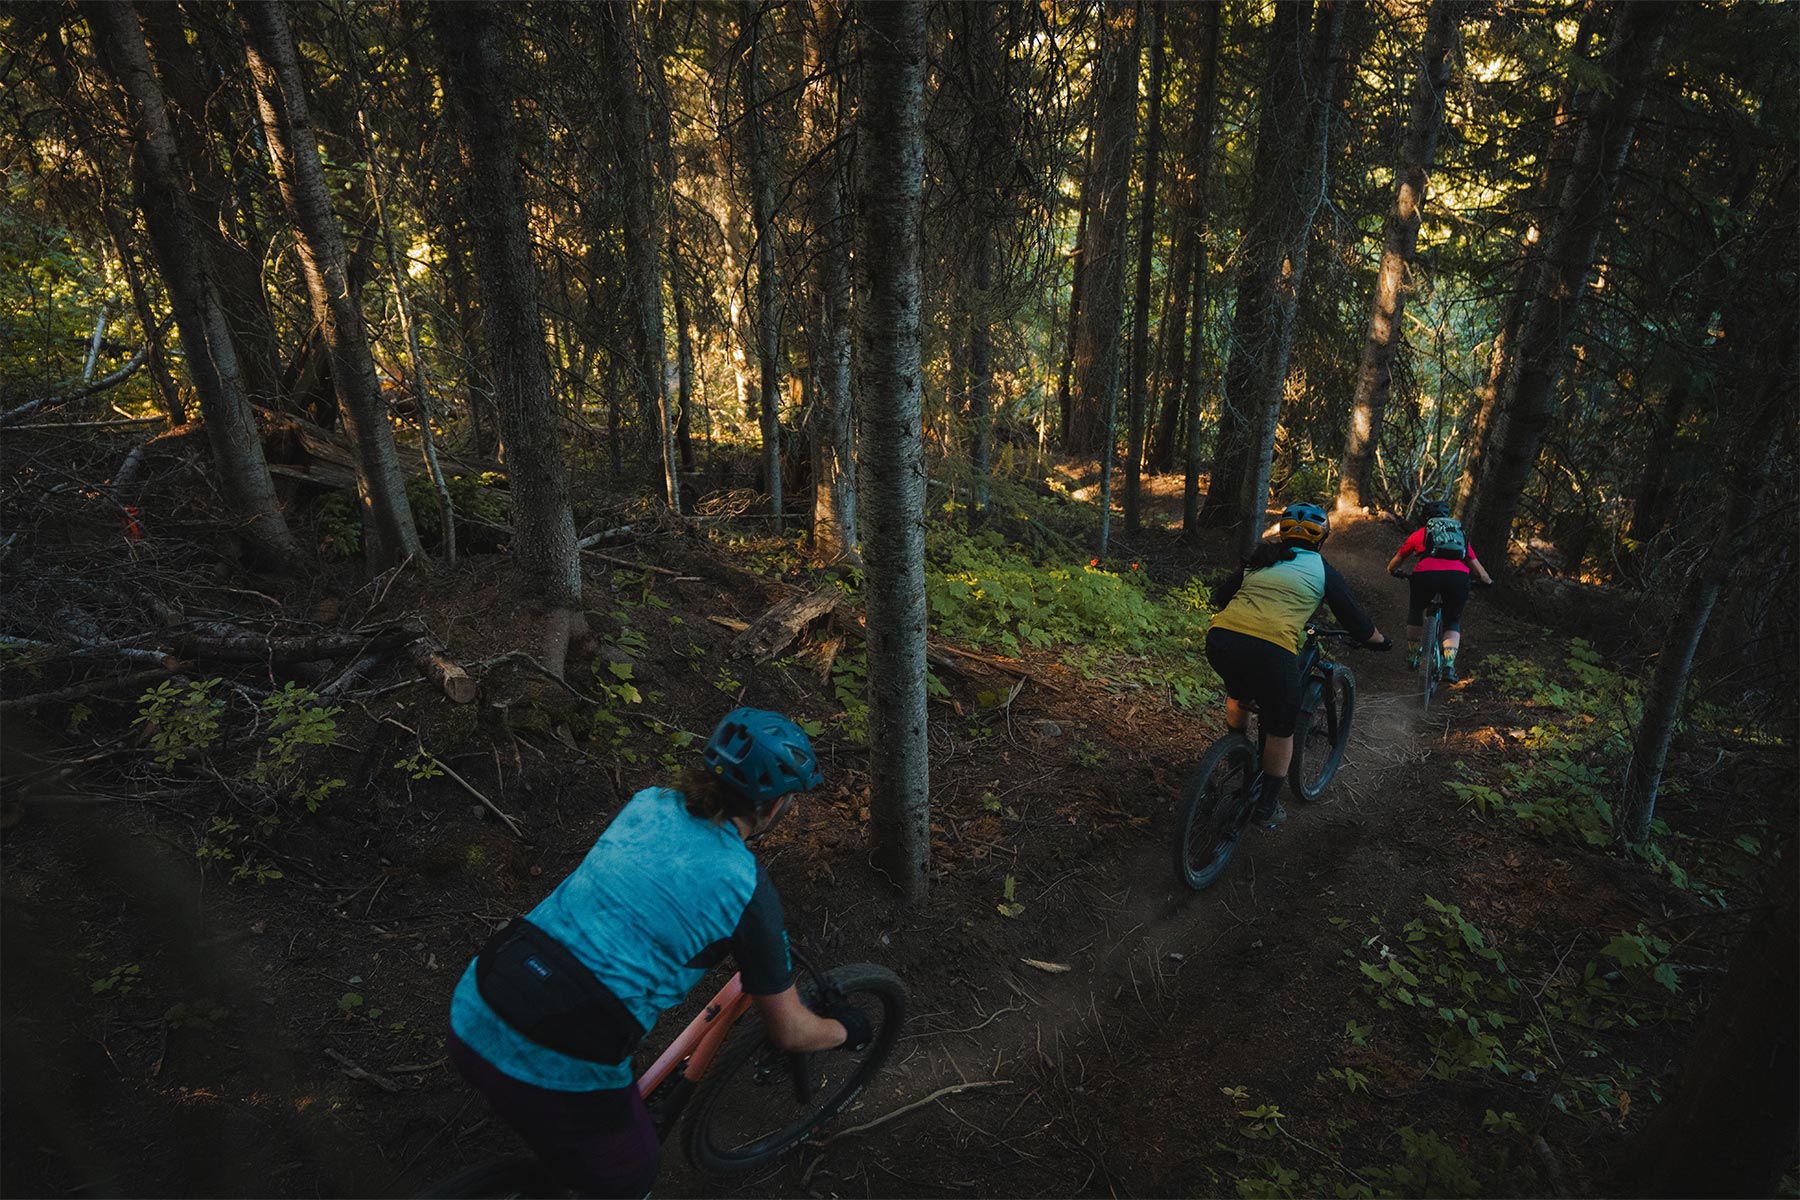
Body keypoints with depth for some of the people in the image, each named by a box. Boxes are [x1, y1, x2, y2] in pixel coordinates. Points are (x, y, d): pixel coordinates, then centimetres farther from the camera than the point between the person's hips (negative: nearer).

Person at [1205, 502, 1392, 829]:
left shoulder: (1259, 559, 24)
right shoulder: (1321, 568, 14)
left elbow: (1220, 597, 31)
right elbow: (1353, 616, 18)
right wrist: (1379, 640, 38)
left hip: (1220, 640, 4)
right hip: (1271, 650, -4)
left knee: (1238, 694, 37)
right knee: (1281, 729, 19)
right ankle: (1268, 806, 28)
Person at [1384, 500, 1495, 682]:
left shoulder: (1419, 534, 24)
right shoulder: (1461, 534, 30)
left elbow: (1395, 562, 35)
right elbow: (1477, 566, 34)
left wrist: (1393, 572, 56)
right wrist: (1488, 581, 52)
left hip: (1426, 575, -1)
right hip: (1458, 577, 2)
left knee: (1415, 612, 28)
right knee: (1453, 622, 20)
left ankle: (1413, 655, 32)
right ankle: (1449, 666, 2)